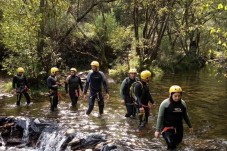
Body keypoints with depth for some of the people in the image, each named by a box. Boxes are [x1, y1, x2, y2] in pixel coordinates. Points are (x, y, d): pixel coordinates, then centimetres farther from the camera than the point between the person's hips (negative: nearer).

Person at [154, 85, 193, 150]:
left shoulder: (183, 103, -2)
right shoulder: (165, 103, -16)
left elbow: (185, 115, 13)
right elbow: (160, 117, -10)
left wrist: (190, 126, 21)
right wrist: (157, 130, -9)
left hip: (178, 127, 5)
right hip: (167, 126, -5)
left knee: (178, 141, 15)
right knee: (170, 143, -19)